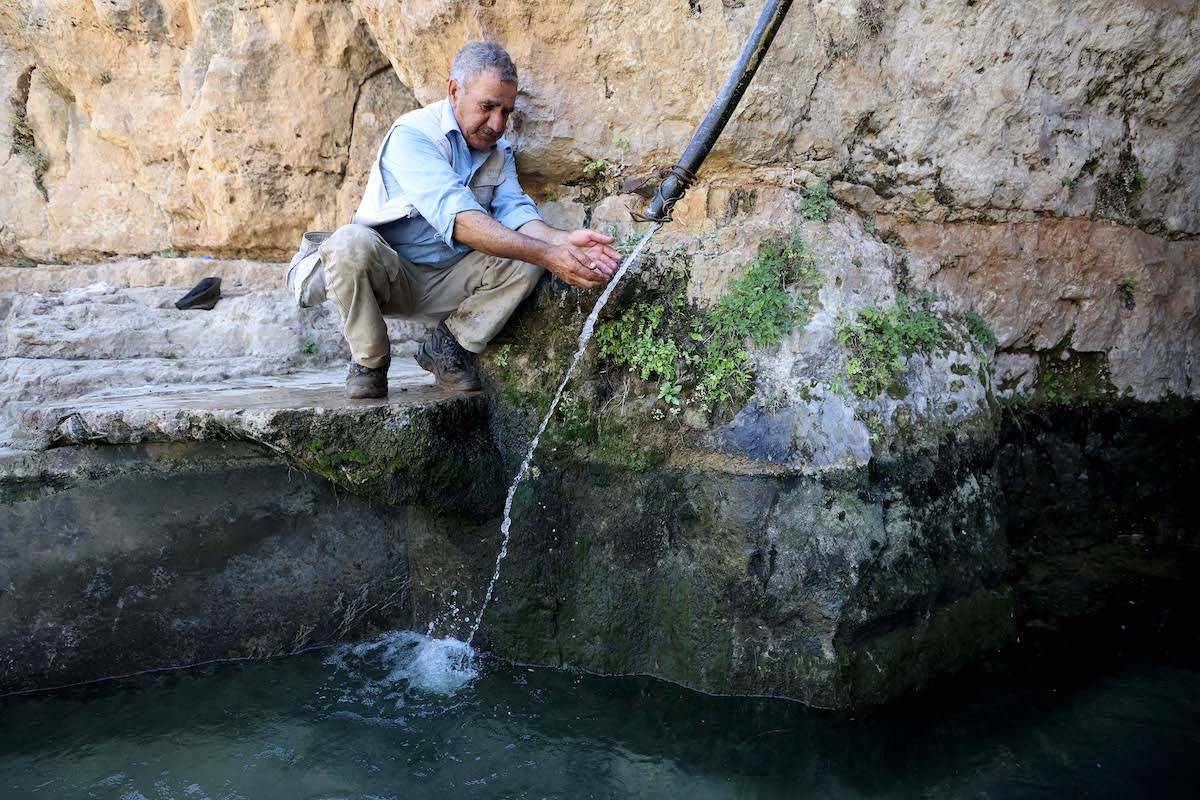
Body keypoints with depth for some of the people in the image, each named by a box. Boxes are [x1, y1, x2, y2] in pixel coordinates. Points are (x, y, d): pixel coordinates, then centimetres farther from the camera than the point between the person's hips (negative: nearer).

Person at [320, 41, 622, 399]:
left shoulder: (499, 150, 5)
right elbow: (458, 218, -35)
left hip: (447, 285, 5)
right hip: (388, 276, -5)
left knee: (523, 261, -20)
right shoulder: (413, 134, -20)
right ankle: (369, 360, -13)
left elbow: (515, 211, -12)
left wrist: (563, 240, -34)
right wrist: (546, 254, -44)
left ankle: (445, 347, 0)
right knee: (349, 243, -37)